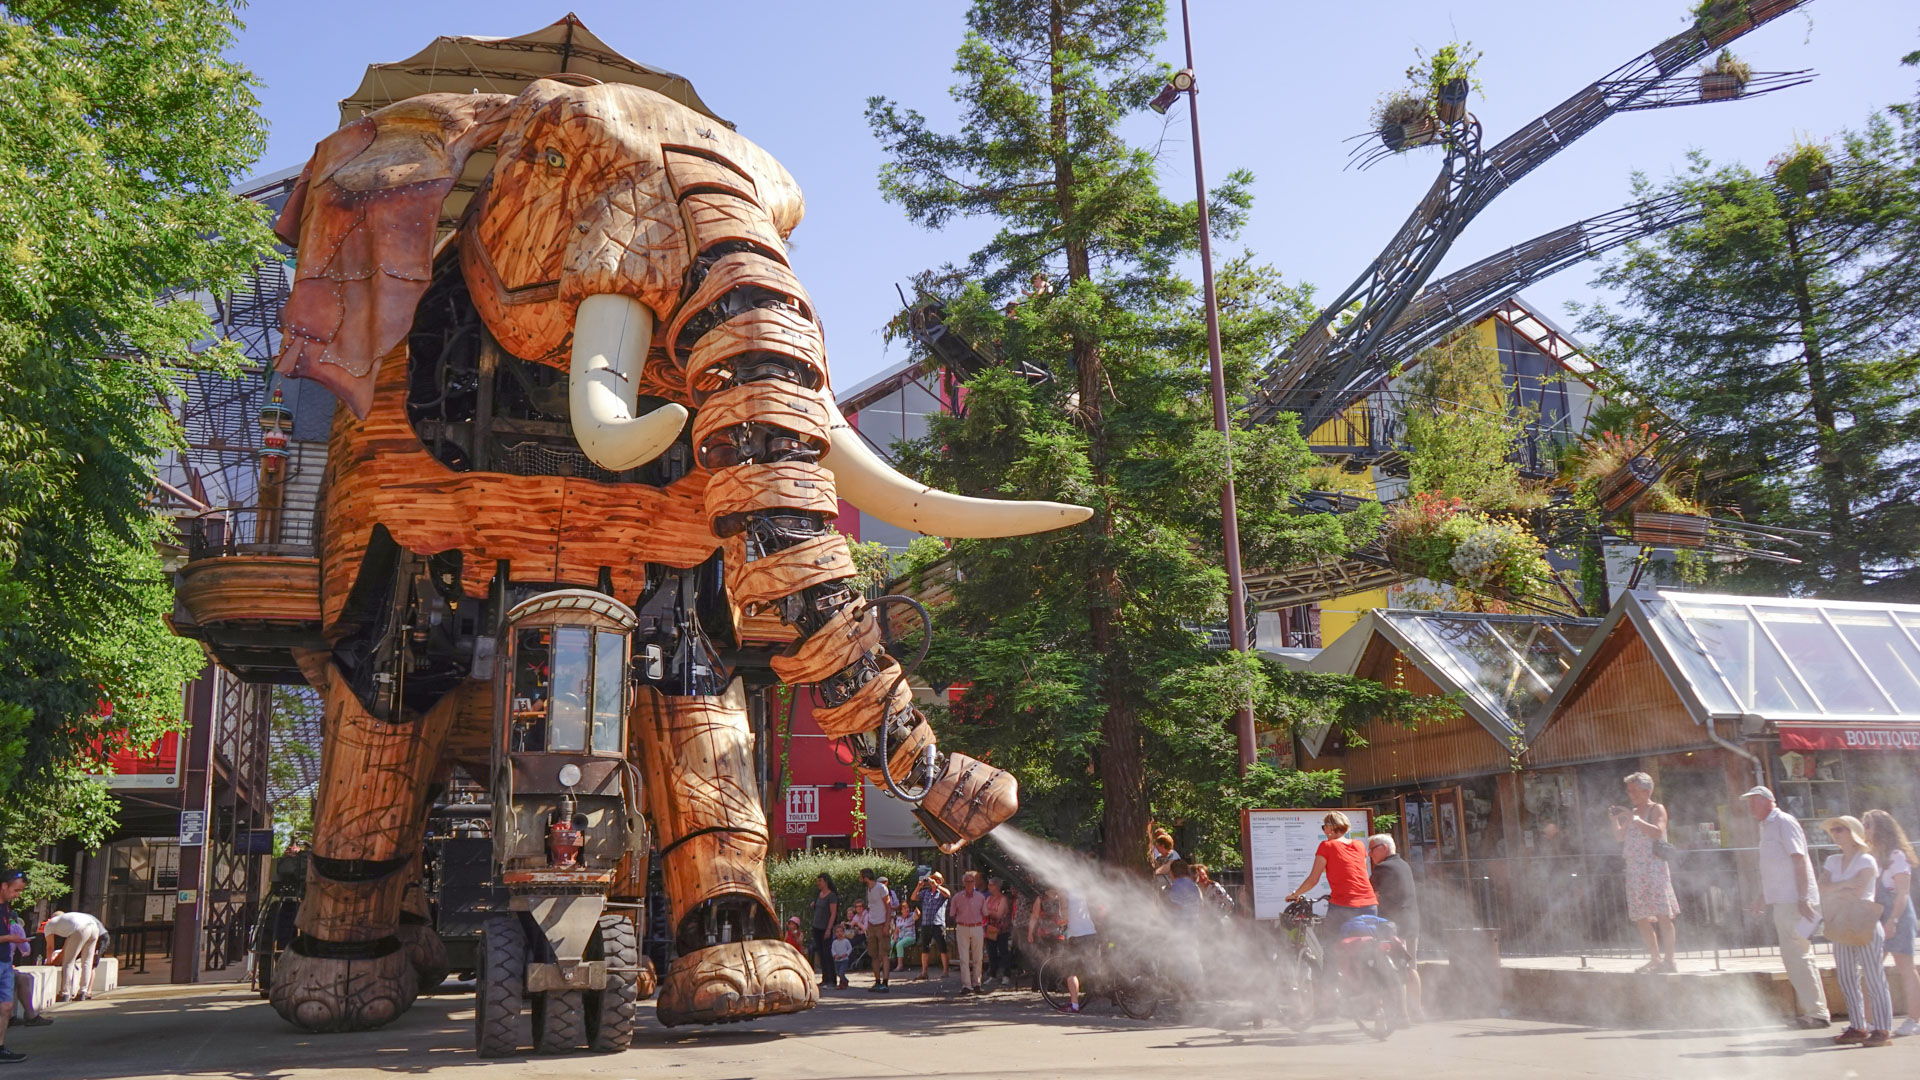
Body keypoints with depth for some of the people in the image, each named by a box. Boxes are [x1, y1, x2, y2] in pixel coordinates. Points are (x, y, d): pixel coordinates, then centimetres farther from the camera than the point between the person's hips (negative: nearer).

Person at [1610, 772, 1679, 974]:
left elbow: (1657, 831, -18)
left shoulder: (1657, 809, -1)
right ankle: (1656, 959, 16)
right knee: (1640, 917, 7)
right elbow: (1619, 837, 17)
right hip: (1635, 871, 7)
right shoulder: (1632, 813, 19)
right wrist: (1615, 820, 0)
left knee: (1662, 915, -10)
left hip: (1655, 868, -7)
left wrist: (1633, 818, -20)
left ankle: (1669, 960, -8)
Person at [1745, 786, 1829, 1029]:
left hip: (1794, 902, -10)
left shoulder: (1783, 822, -10)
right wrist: (1763, 897, 26)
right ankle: (1809, 1010, 18)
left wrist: (1803, 898, -23)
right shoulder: (1767, 826, 18)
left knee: (1797, 958, -9)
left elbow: (1799, 860, -17)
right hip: (1782, 901, 10)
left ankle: (1815, 1013, -5)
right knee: (1795, 958, 12)